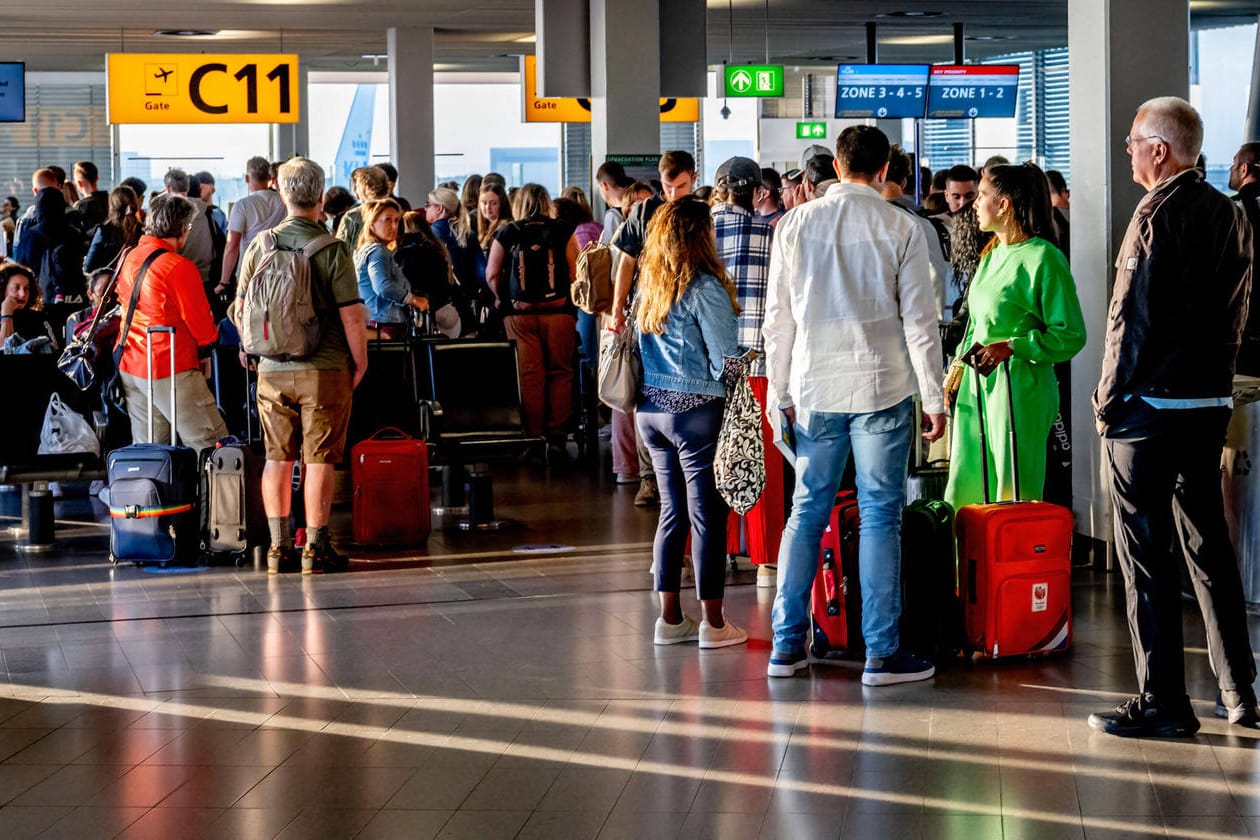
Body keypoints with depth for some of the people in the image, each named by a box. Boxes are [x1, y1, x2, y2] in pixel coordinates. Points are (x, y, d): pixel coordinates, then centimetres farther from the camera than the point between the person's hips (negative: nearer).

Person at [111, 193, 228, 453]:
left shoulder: (128, 259, 8)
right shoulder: (178, 267, -16)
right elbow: (202, 326, -10)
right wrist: (210, 338, 11)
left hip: (130, 368, 8)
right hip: (171, 371, -8)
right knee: (212, 447, -4)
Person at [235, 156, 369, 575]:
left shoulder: (259, 245, 0)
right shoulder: (332, 249, -11)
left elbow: (240, 309, 6)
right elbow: (352, 314, -12)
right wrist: (359, 361, 1)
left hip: (272, 370, 3)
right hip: (324, 369, -3)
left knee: (277, 458, 9)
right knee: (319, 460, 1)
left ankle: (278, 546, 11)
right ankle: (316, 547, 3)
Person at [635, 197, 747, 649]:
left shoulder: (649, 285, 8)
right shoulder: (704, 288, -14)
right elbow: (726, 363, -15)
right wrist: (750, 358, 5)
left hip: (650, 408, 7)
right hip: (695, 409, -7)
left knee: (672, 511, 14)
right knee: (707, 514, 0)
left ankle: (670, 618, 18)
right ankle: (713, 623, 5)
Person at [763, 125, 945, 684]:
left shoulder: (796, 224, 3)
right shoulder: (900, 229, -4)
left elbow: (778, 318, 5)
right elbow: (919, 320, -4)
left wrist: (778, 393, 12)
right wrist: (934, 398, 2)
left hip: (814, 387, 3)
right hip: (882, 387, -3)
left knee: (807, 511, 10)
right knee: (880, 516, 2)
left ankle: (787, 644, 12)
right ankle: (881, 653, 3)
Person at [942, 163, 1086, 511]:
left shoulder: (1044, 258, -11)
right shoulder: (992, 254, 14)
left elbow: (1071, 335, -13)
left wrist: (1011, 347, -19)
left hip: (1019, 388, -8)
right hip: (975, 386, 8)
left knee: (1013, 498, -2)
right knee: (964, 495, 6)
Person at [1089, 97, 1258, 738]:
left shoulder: (1159, 214, -14)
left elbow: (1133, 318, -16)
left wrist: (1109, 398, -8)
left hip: (1150, 405, -8)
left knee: (1145, 552, -3)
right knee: (1208, 543, 14)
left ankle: (1163, 703, -2)